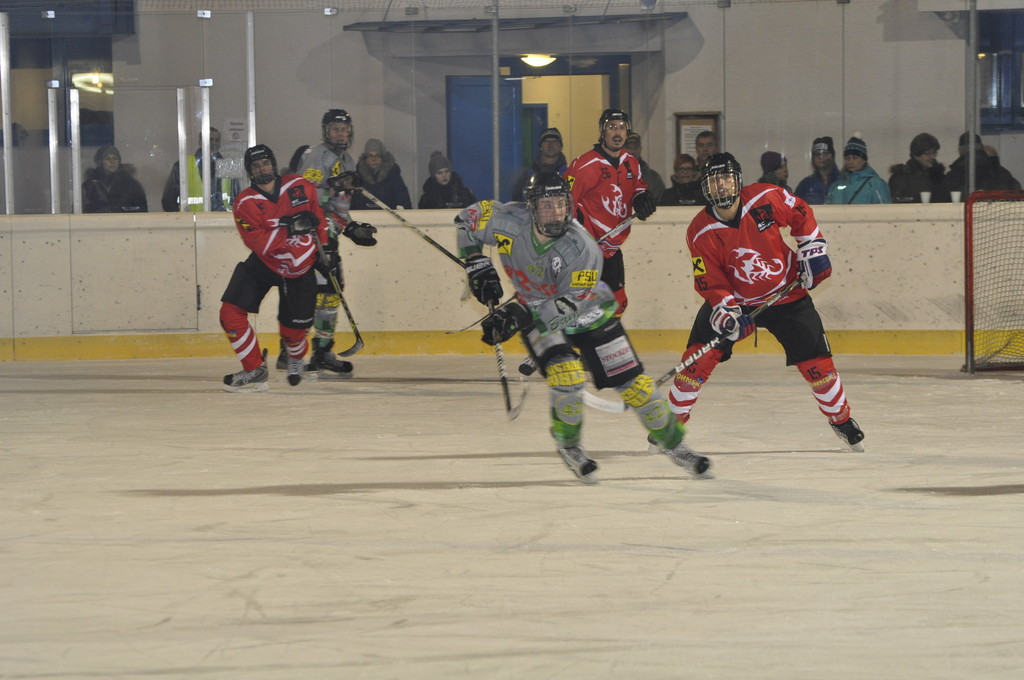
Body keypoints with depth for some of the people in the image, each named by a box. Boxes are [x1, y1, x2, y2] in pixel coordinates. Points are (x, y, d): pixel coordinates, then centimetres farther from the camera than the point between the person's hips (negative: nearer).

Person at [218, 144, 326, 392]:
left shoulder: (300, 187, -9)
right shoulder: (245, 203, -16)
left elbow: (319, 217, 9)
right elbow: (260, 244, -26)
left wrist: (325, 249, 7)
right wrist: (290, 228, -34)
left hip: (300, 268, 0)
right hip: (264, 263, 0)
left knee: (293, 329, 2)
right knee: (231, 314, -16)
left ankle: (296, 359, 39)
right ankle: (255, 370, -4)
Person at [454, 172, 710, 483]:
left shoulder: (583, 249, -32)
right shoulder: (510, 222, -24)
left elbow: (570, 305, -34)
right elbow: (469, 219, -5)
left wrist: (521, 314, -44)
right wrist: (477, 264, -13)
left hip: (587, 310, -1)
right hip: (537, 312, 1)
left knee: (631, 380, -3)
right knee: (565, 374, -23)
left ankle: (672, 442, 15)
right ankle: (568, 444, 3)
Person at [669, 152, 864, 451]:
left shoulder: (767, 199, -17)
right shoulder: (700, 233, -17)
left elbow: (802, 214, 2)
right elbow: (709, 281, -15)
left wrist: (813, 250, -3)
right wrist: (727, 311, -30)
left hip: (787, 294, 0)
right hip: (734, 298, 0)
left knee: (815, 359, -5)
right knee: (700, 356, -13)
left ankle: (841, 418, 18)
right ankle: (675, 419, 4)